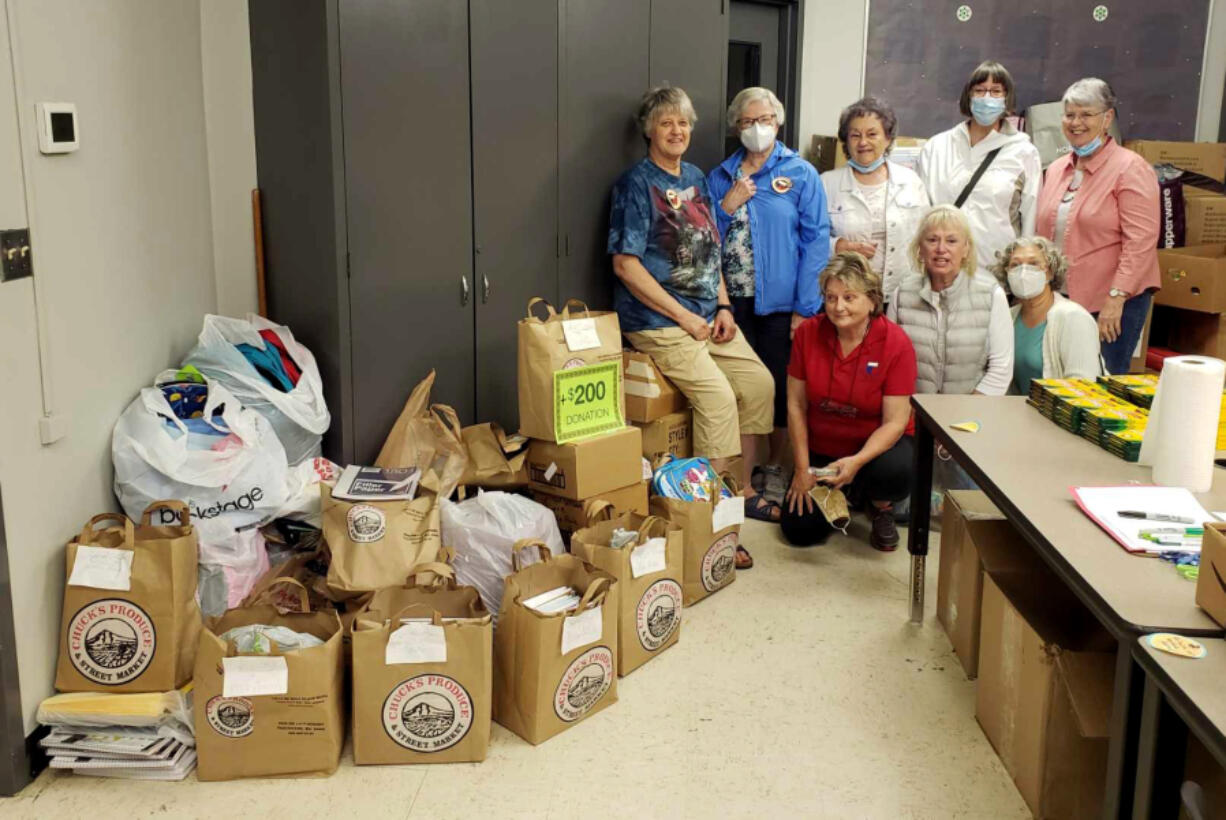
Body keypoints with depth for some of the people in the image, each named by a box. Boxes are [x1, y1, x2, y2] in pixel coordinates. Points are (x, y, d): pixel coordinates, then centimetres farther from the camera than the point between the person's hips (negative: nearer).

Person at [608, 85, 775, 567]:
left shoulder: (695, 179, 15)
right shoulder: (636, 184, -8)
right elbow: (625, 263, -14)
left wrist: (723, 306, 4)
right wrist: (685, 316, -16)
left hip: (707, 314, 8)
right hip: (657, 320, -8)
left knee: (759, 383, 1)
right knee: (718, 396, -21)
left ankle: (743, 492, 17)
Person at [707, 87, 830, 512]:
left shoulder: (801, 174, -1)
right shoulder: (719, 177, 9)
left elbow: (816, 241, -6)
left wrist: (805, 307, -12)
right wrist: (728, 205, -9)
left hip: (780, 302, -2)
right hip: (731, 301, 3)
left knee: (780, 386, 7)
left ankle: (774, 469, 24)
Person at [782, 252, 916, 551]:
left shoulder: (896, 343, -19)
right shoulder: (808, 333, -11)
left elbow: (895, 422, -18)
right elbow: (796, 405, -5)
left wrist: (857, 461, -34)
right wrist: (802, 468, -7)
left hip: (878, 444, -2)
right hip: (821, 449, 3)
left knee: (895, 472, -37)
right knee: (799, 530, -9)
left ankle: (881, 508, 3)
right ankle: (844, 497, 26)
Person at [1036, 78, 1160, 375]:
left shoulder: (1130, 168, -8)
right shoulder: (1057, 169, 13)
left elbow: (1140, 241, -14)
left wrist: (1116, 297, -19)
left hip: (1114, 303, -6)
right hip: (1060, 298, 6)